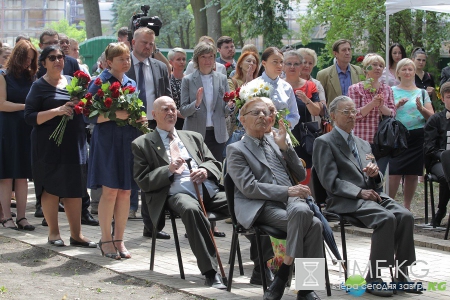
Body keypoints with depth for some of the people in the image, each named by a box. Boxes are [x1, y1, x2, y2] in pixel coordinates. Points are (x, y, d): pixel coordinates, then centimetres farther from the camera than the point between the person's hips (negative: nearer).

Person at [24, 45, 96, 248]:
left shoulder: (73, 82, 12)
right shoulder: (39, 86, -2)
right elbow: (29, 117, -9)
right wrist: (57, 111, -19)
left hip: (74, 143, 4)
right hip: (49, 145, -4)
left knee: (75, 189, 4)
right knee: (51, 188, 2)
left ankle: (76, 234, 10)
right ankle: (53, 232, 14)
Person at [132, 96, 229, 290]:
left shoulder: (194, 137, 28)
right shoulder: (142, 145, 15)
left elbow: (215, 164, 23)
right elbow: (143, 181, 7)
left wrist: (206, 170, -1)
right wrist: (168, 170, -9)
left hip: (208, 190, 4)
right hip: (177, 193, -4)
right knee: (191, 209, -41)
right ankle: (210, 272, -39)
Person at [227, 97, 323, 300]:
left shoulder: (275, 143, 25)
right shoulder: (236, 150, 7)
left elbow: (301, 175, 20)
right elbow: (248, 187, -7)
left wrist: (284, 147, 7)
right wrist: (287, 191, -16)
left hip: (290, 200, 5)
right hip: (262, 208, -5)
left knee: (308, 217, -31)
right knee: (311, 223, -31)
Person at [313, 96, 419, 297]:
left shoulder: (363, 144, 24)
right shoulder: (324, 143, 2)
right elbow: (330, 182, -8)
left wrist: (375, 174, -2)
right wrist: (360, 192, -17)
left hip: (371, 194, 7)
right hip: (344, 201, -7)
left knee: (405, 216, -20)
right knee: (386, 218, -30)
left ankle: (400, 275, -13)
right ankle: (374, 278, -22)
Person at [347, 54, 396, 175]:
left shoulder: (387, 89, 13)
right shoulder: (355, 89, 3)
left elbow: (392, 114, 7)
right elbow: (354, 114, -5)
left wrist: (381, 106, -12)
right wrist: (372, 104, -16)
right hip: (362, 139, -3)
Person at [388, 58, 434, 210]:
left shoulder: (422, 93, 12)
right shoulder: (391, 91, 7)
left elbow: (431, 116, 6)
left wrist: (421, 108, -12)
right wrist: (397, 105, -15)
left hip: (417, 137, 2)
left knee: (412, 174, 4)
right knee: (394, 173, -12)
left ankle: (406, 207, 14)